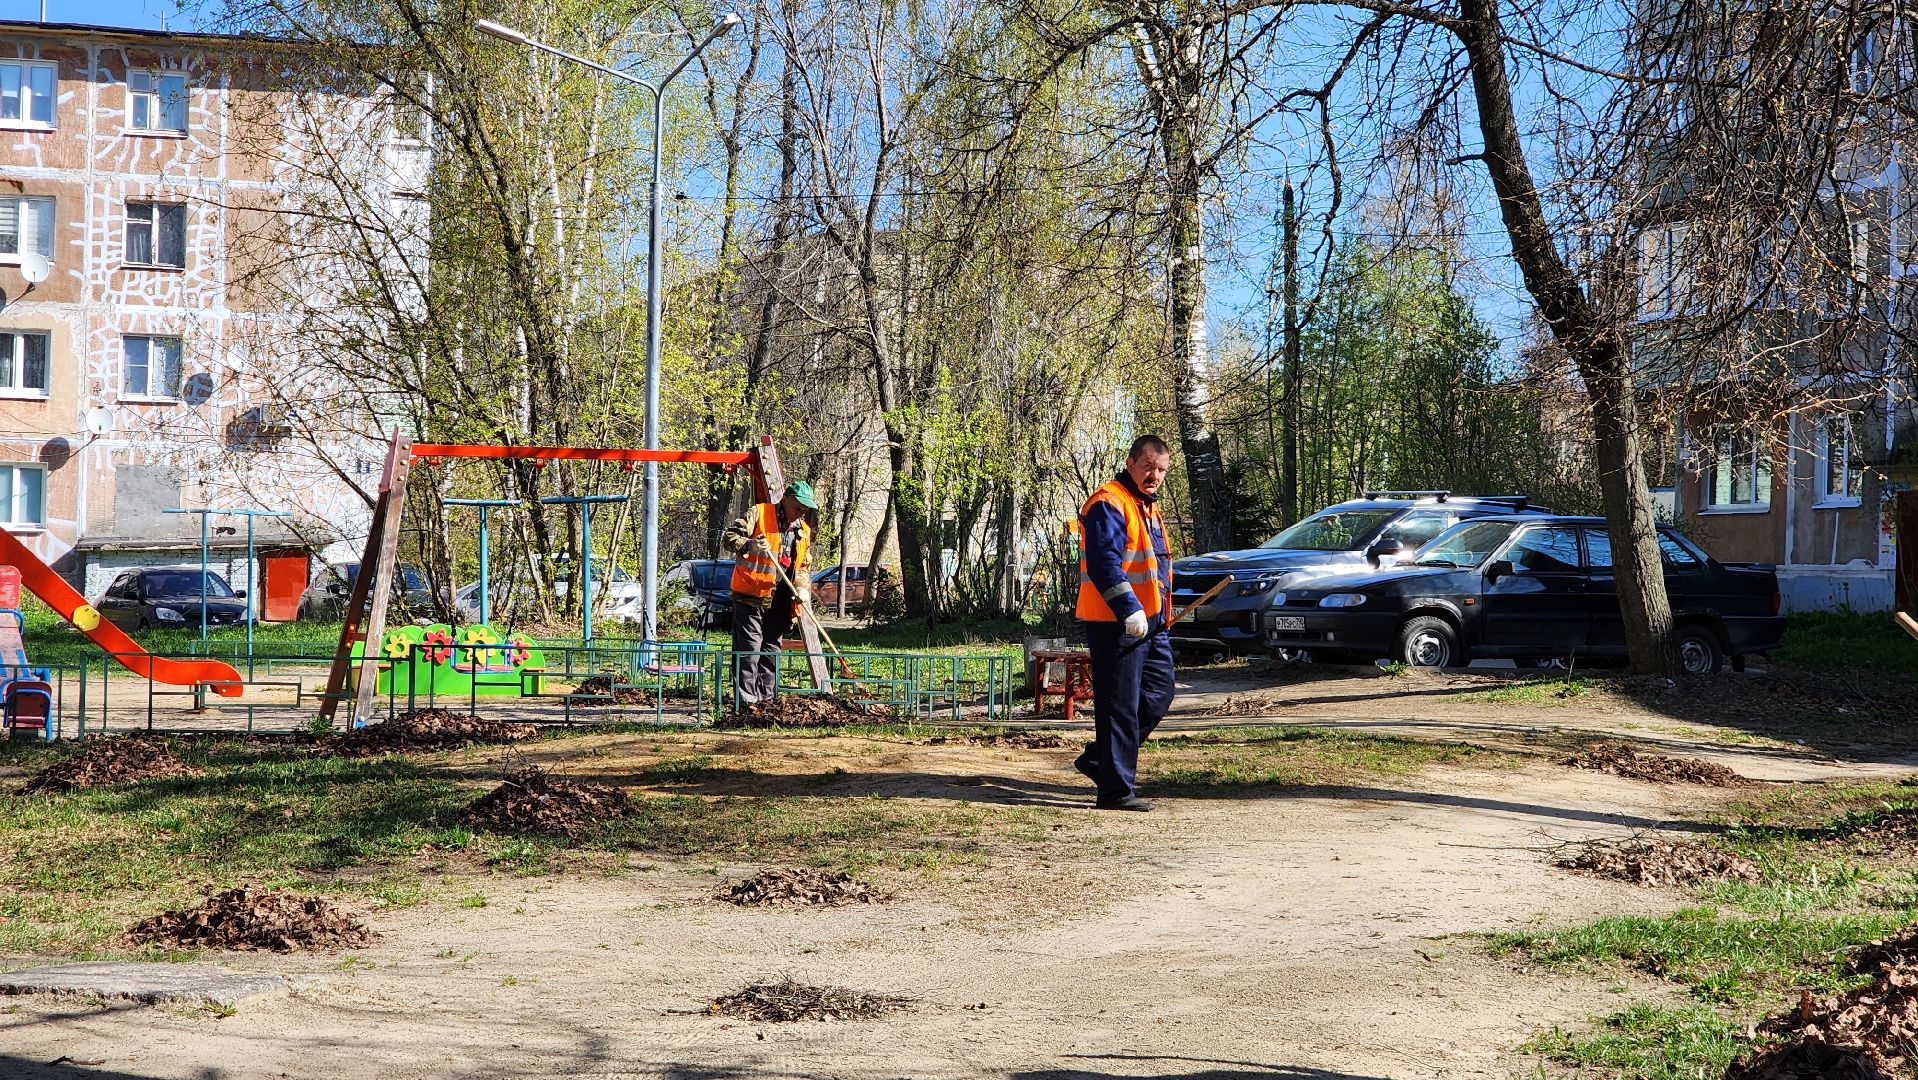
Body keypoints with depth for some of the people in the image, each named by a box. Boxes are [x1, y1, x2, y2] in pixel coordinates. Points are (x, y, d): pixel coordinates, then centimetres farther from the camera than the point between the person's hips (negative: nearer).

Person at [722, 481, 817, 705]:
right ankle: (746, 700, -6)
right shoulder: (758, 514, -5)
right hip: (750, 598, -6)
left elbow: (802, 566, 21)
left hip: (778, 602, 6)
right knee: (749, 650, -8)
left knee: (771, 651, 12)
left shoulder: (804, 531, 14)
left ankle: (767, 698, 19)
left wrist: (803, 587, 0)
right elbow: (728, 537, -11)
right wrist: (750, 545, -30)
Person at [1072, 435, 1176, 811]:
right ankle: (1116, 789, -2)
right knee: (1119, 705, -6)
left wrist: (1159, 612, 24)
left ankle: (1099, 759, 24)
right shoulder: (1108, 504, -13)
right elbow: (1103, 563, -23)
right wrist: (1129, 610, -28)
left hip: (1150, 622, 10)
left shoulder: (1147, 506, 20)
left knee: (1158, 695, 14)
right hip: (1116, 624, -10)